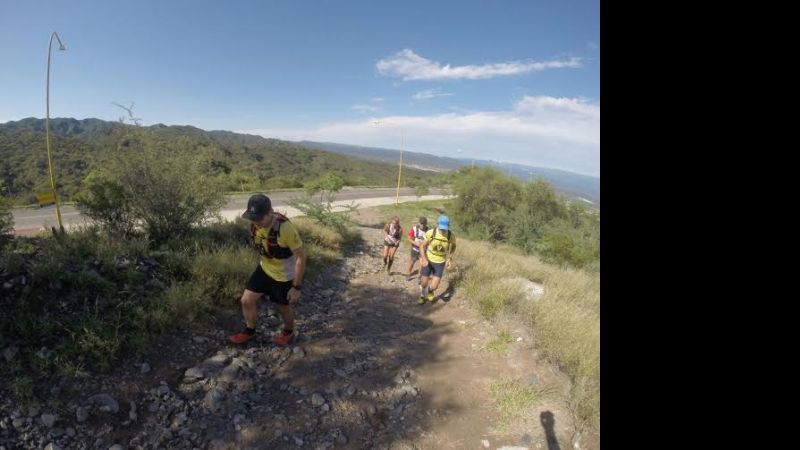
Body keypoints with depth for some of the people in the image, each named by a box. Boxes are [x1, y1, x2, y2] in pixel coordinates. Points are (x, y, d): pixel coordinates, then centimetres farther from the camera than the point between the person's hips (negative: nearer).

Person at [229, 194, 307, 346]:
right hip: (264, 269, 6)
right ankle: (249, 331, 38)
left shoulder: (285, 228, -35)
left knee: (283, 307, 16)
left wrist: (296, 287, -22)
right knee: (247, 300, 10)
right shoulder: (255, 223, -14)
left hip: (283, 276, -5)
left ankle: (288, 333, 46)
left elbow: (301, 256, -26)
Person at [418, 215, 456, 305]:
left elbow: (453, 246, 6)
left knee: (434, 286, -3)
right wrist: (424, 259, -24)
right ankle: (422, 296, 40)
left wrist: (450, 258, -5)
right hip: (428, 260, 0)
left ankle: (430, 291, 35)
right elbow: (422, 246, -10)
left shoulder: (451, 236, -18)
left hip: (440, 263, 0)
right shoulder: (431, 233, -21)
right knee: (424, 283, 7)